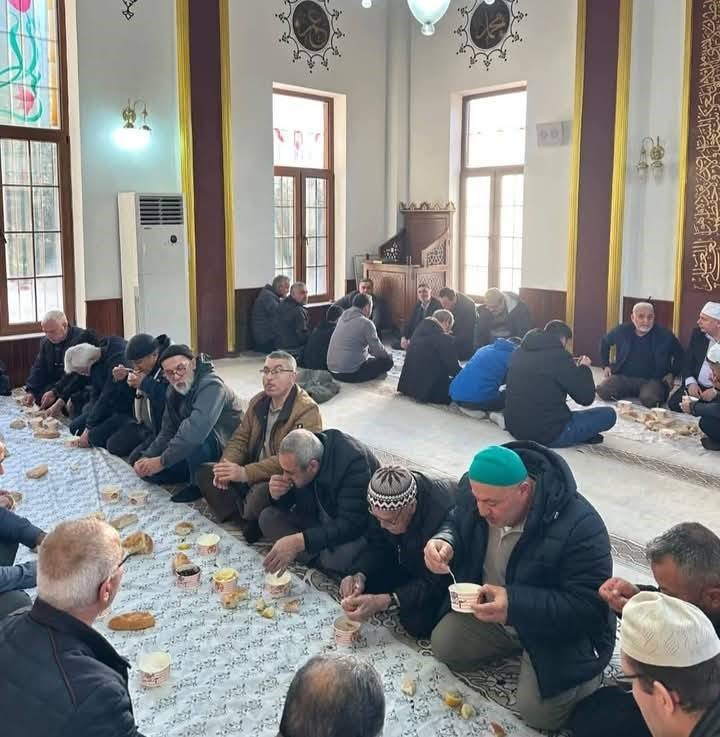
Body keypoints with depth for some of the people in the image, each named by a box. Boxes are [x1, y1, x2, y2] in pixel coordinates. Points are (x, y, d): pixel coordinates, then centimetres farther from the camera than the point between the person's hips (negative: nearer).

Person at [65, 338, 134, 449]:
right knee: (75, 427, 5)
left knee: (97, 435, -26)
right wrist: (89, 425, -10)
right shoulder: (95, 363, 1)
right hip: (110, 406, 9)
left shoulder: (117, 358, -26)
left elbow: (107, 398, -26)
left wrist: (89, 429, -21)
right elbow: (95, 395, 4)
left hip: (127, 409, -9)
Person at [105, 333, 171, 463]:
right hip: (143, 424, 10)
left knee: (136, 459, -19)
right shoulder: (145, 366, 2)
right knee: (113, 445, 10)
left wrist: (145, 383, -32)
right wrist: (124, 377, -3)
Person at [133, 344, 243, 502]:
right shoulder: (173, 391, 4)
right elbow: (167, 431, 6)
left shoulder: (211, 386, -26)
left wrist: (163, 461, -32)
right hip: (196, 449, 8)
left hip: (226, 448, -8)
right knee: (147, 468, 1)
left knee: (194, 437, -38)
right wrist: (147, 457, -11)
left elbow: (196, 430, -39)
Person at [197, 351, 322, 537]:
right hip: (253, 474, 8)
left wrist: (245, 473, -32)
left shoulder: (307, 411, -20)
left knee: (261, 492, -37)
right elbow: (240, 438, 8)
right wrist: (227, 465, -15)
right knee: (205, 473, -5)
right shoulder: (258, 401, 7)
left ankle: (252, 521, -2)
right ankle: (247, 521, -15)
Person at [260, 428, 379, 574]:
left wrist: (298, 541, -46)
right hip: (321, 519, 6)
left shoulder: (354, 461, -34)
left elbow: (351, 525, -37)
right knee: (268, 518, -10)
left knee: (341, 555, -37)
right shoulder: (298, 457, -15)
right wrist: (277, 495, -23)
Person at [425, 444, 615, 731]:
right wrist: (445, 542, -24)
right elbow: (457, 524, 2)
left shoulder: (579, 526, -37)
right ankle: (516, 643, 19)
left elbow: (590, 605, -32)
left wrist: (515, 604, -43)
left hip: (558, 629, -6)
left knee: (538, 711, -15)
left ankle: (586, 670, 15)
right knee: (444, 646, -2)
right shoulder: (475, 488, -19)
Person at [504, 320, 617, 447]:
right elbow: (586, 397, -8)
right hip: (547, 433, -8)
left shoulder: (519, 352, 7)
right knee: (609, 414, 5)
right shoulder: (558, 355, -14)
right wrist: (584, 368, 9)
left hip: (515, 427, 8)